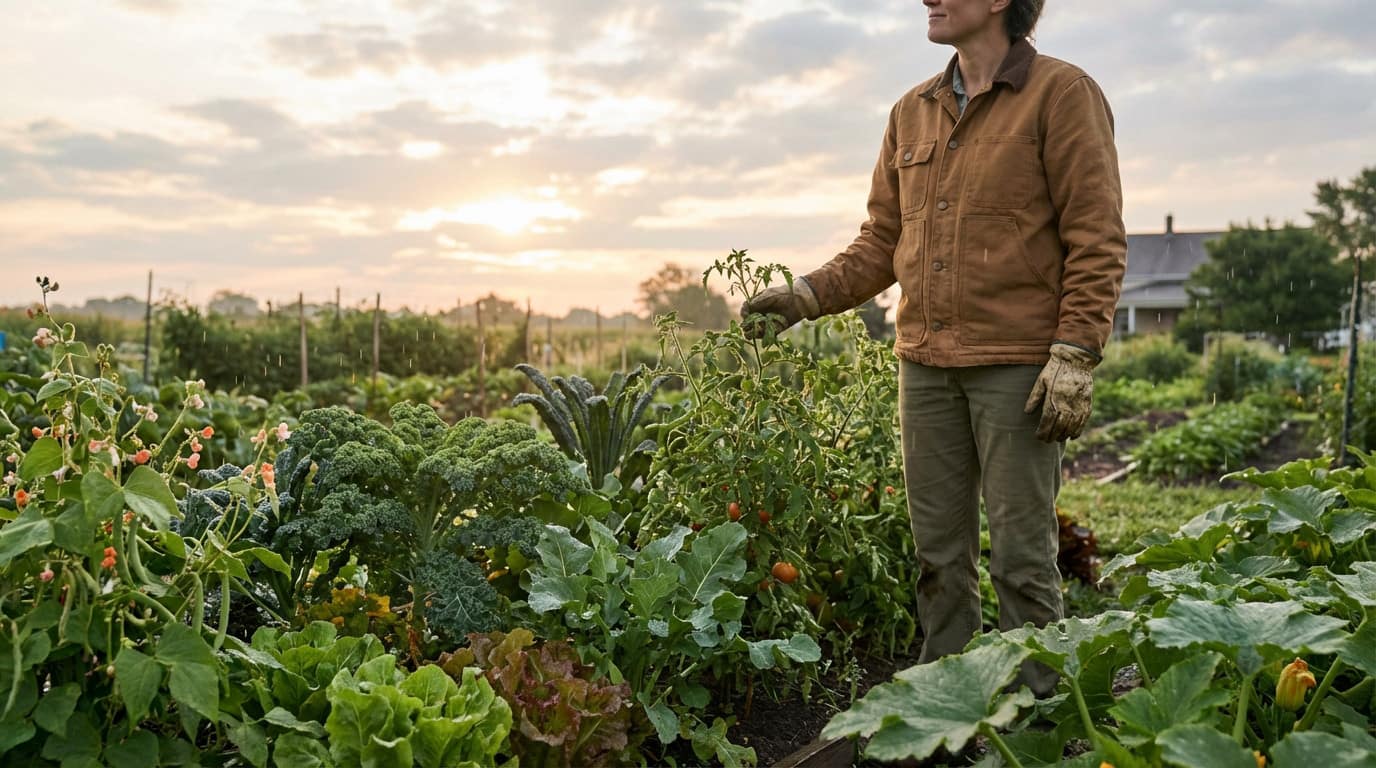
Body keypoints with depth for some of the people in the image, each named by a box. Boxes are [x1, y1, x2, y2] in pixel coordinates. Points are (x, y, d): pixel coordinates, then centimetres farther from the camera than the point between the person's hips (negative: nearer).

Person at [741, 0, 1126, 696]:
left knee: (1021, 554, 2)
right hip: (924, 365, 6)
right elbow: (882, 242, 16)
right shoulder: (911, 113, 16)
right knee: (938, 553, 12)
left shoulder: (1061, 93, -1)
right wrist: (805, 296, 3)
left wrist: (1074, 355, -14)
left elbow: (1098, 238, -6)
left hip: (1016, 368, -5)